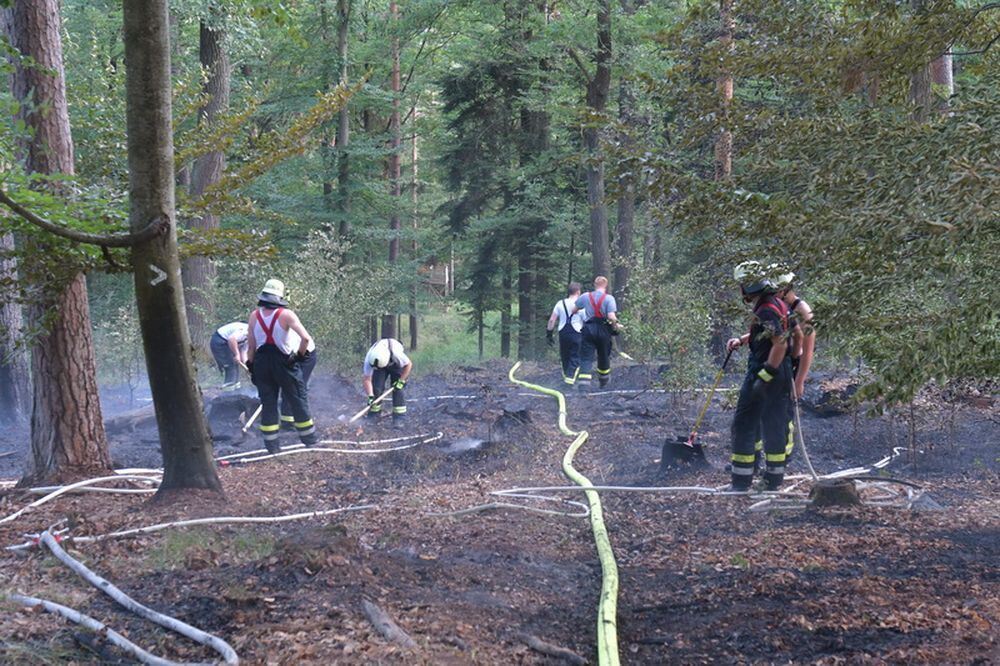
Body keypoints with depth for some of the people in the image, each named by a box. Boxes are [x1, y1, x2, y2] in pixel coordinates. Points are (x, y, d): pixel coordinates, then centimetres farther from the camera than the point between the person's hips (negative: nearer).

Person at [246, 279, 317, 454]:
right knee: (298, 400, 9)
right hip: (284, 362, -3)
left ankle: (272, 445, 12)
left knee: (267, 403, 11)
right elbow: (306, 338, -21)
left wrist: (251, 366, 14)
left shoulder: (254, 316, -2)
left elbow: (251, 346, 3)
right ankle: (310, 441, 16)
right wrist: (301, 354, -4)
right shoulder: (286, 315, -13)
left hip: (261, 362, 3)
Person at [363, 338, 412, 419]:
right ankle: (373, 413, 1)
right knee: (376, 387, -12)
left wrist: (401, 381, -23)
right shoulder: (369, 358, -37)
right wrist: (371, 396, -36)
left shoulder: (396, 353, -44)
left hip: (397, 364, -2)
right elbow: (366, 379, -29)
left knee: (397, 389, -13)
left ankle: (399, 417, -8)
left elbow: (409, 364, -24)